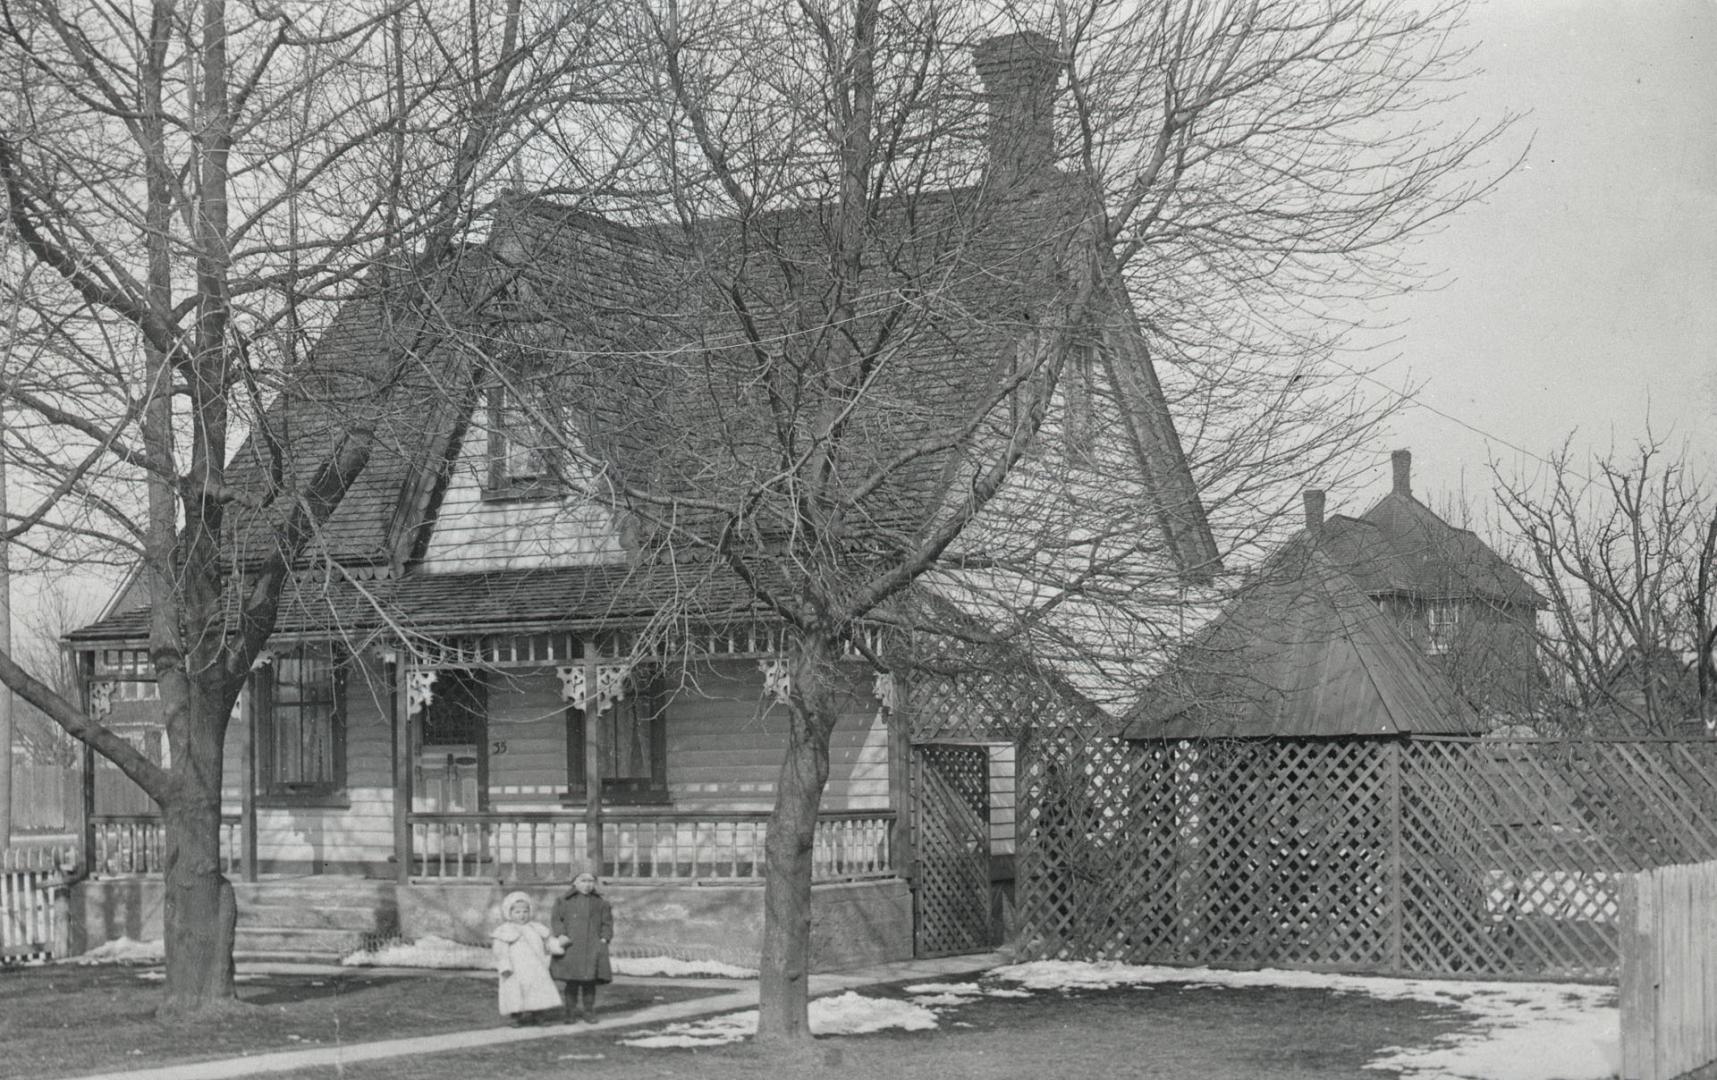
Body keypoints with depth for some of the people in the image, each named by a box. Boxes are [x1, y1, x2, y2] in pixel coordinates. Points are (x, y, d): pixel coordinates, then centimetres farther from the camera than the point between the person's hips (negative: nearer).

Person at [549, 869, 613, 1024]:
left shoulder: (600, 903, 14)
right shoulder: (564, 901, 9)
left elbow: (607, 922, 13)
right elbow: (556, 919, 4)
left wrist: (604, 938, 0)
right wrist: (561, 934, -11)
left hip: (593, 947, 2)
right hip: (571, 946, -1)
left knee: (590, 981, 0)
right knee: (572, 981, -4)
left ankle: (588, 1011, 10)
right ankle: (570, 1012, 5)